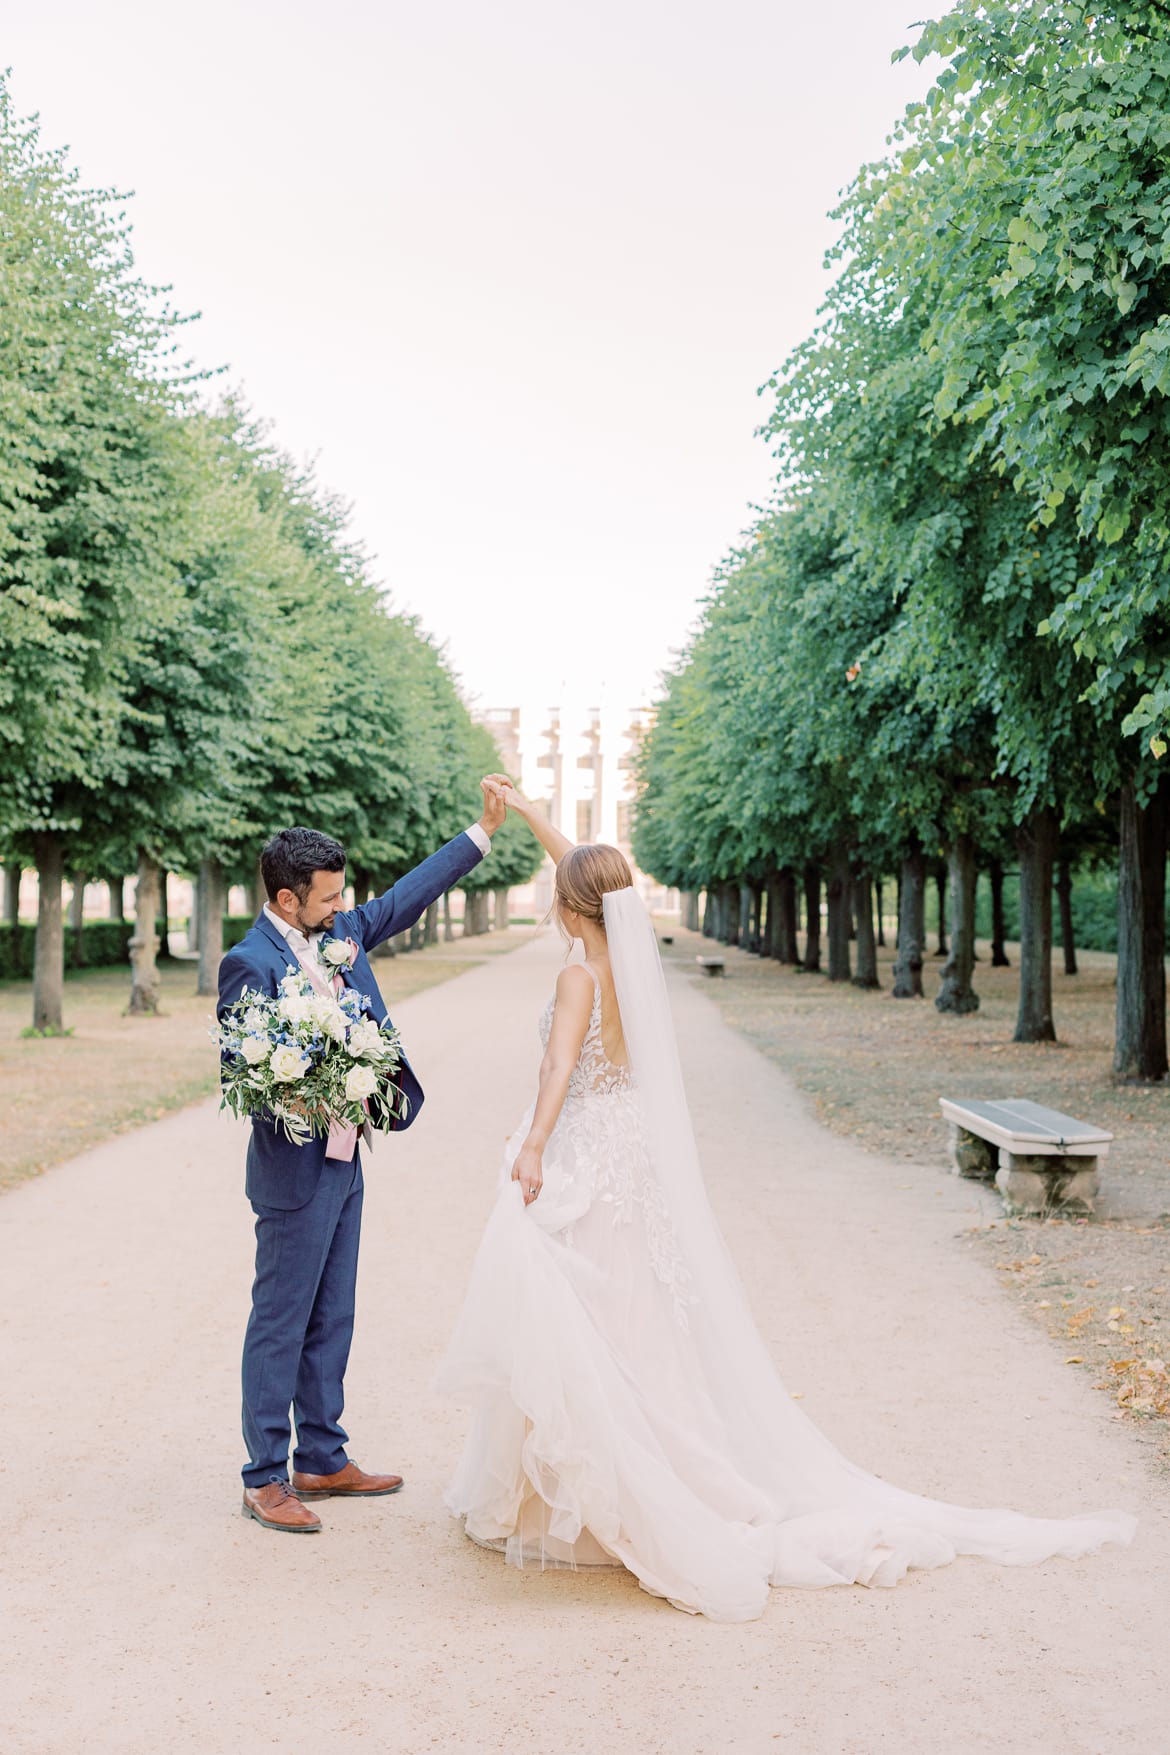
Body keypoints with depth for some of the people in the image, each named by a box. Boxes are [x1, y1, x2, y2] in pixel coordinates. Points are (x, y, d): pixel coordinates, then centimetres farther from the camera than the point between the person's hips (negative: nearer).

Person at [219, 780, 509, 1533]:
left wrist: (484, 829, 13)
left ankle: (322, 1460, 27)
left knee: (332, 1322, 15)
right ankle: (265, 1479, 12)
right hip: (296, 1172, -8)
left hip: (344, 1164, 8)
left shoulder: (338, 932, 6)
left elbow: (408, 897, 14)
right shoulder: (251, 963, -17)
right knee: (281, 1325, 1)